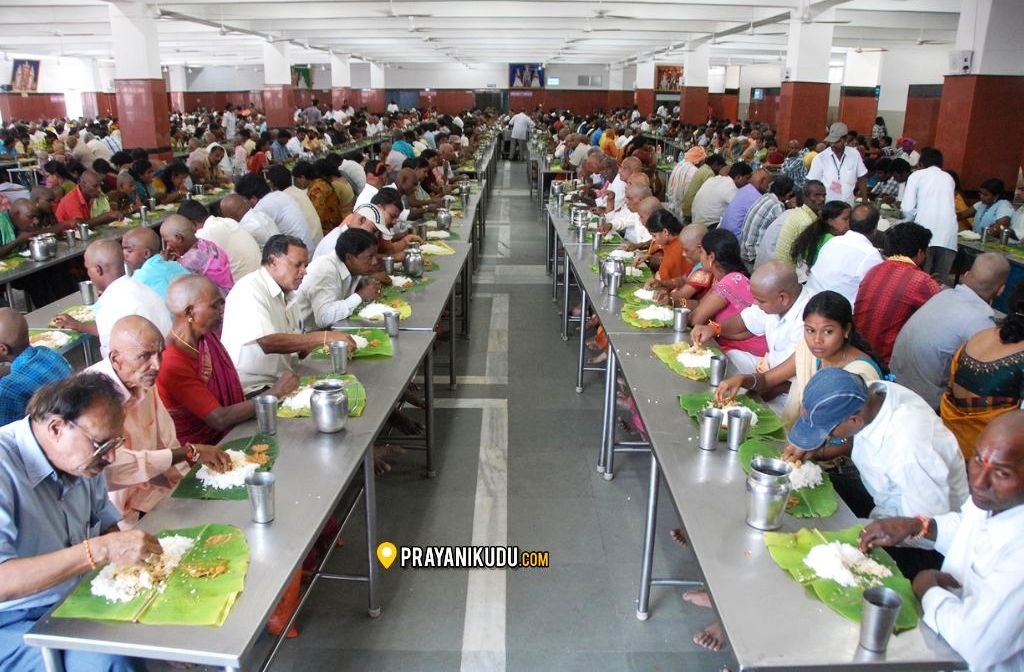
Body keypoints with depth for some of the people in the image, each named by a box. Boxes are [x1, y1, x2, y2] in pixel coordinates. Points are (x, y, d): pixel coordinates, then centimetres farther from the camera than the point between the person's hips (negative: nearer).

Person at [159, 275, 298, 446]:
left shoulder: (206, 339, 1)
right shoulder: (172, 364, -21)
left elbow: (227, 393, 5)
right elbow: (220, 419, -22)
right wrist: (273, 393, -19)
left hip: (223, 437, 7)